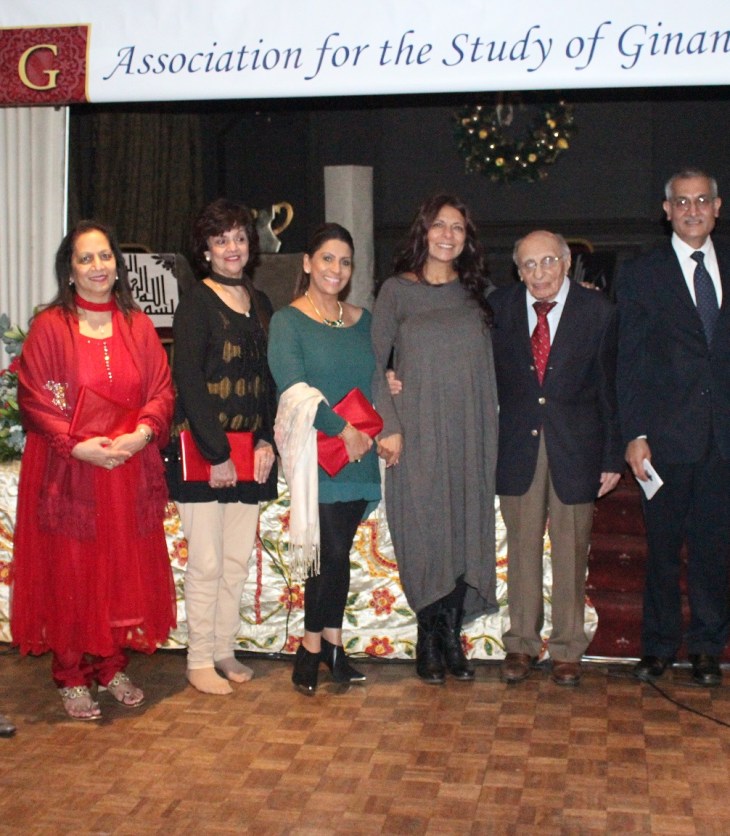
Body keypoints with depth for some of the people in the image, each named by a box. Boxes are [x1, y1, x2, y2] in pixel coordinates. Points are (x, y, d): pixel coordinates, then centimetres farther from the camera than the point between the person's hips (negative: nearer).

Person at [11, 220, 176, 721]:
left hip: (130, 471, 3)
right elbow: (33, 399, -6)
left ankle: (113, 667, 23)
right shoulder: (49, 327, -2)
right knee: (70, 573, 2)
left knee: (124, 571, 8)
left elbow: (162, 390, 5)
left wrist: (143, 432, -13)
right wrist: (78, 445, -17)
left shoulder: (138, 325, 9)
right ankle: (73, 678, 14)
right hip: (67, 473, -3)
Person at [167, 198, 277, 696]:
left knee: (239, 560, 10)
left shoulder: (260, 304, 14)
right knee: (206, 563, -1)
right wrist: (217, 454, -15)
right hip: (202, 450, -6)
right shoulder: (197, 304, -5)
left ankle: (225, 651, 23)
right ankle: (200, 661, 11)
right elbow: (188, 383, -12)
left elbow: (269, 380, 13)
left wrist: (266, 441, 1)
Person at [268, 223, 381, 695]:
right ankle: (315, 646, 9)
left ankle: (329, 643, 20)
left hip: (360, 452, 5)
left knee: (339, 549, 8)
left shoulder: (362, 320, 16)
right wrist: (342, 429, -18)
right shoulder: (287, 321, -1)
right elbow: (293, 387, -13)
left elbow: (377, 379, 19)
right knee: (334, 550, -8)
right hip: (317, 452, -5)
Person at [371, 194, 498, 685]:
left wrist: (489, 436, 6)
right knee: (424, 535, 1)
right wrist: (388, 426, -10)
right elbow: (373, 363, -2)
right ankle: (429, 641, 14)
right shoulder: (397, 290, 1)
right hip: (418, 436, -3)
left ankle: (452, 638, 16)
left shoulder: (475, 294, 11)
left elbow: (487, 371, 13)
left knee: (467, 535, 4)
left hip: (469, 437, 3)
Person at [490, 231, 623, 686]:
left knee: (571, 551, 8)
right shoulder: (499, 306, 1)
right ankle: (522, 643, 23)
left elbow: (611, 388, -1)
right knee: (522, 547, 9)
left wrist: (613, 456, -2)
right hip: (518, 444, 1)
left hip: (575, 446, -1)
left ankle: (567, 649, 22)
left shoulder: (598, 311, -4)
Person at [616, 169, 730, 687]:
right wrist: (634, 435, -8)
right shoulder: (641, 276, 2)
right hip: (667, 436, -2)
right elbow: (630, 364, -1)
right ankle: (660, 645, 22)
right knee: (663, 547, 8)